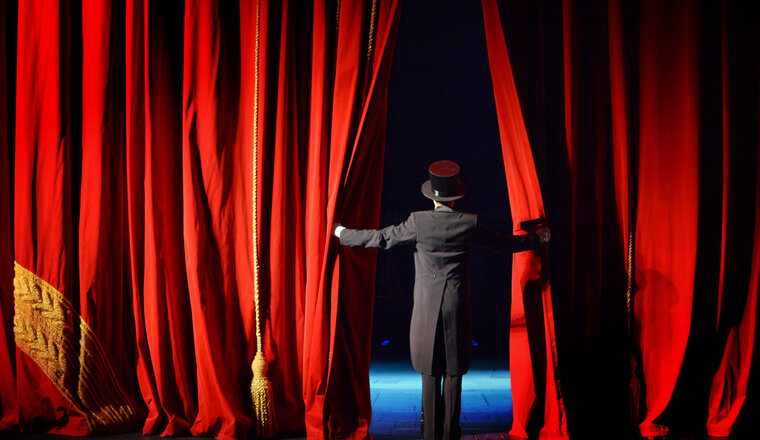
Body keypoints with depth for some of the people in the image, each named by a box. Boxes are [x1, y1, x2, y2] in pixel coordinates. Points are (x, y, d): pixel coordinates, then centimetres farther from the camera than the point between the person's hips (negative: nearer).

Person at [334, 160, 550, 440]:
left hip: (427, 308, -1)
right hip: (458, 309, 1)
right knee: (454, 373, 8)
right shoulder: (469, 224, -5)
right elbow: (503, 244, 8)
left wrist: (340, 232, 12)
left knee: (430, 374, 8)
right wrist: (538, 238, 25)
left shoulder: (419, 222, -9)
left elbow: (381, 238, -2)